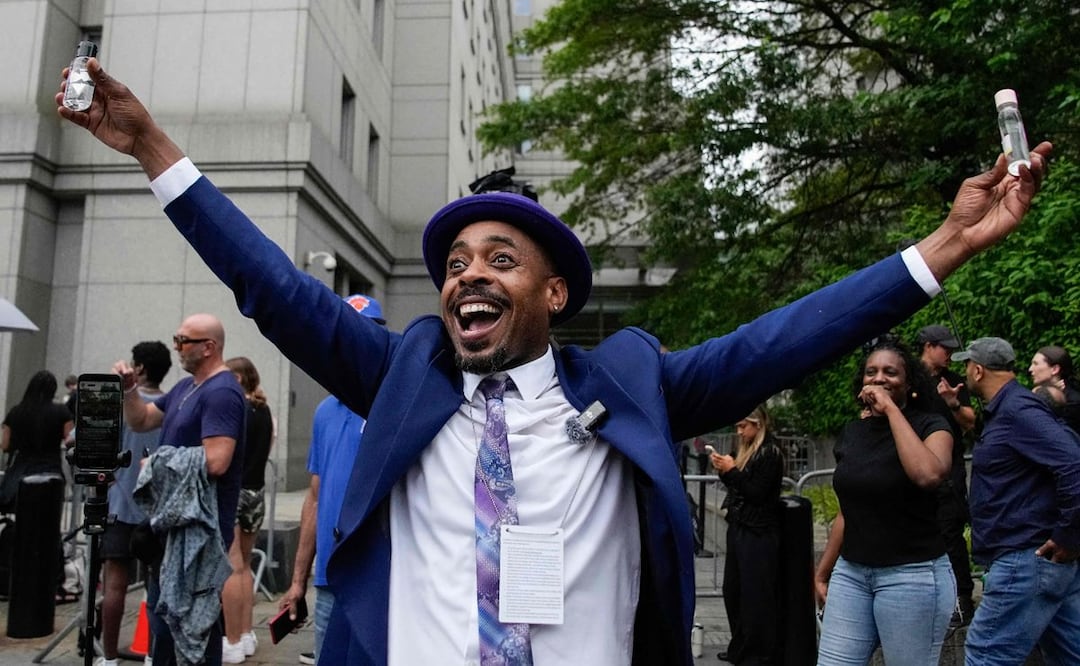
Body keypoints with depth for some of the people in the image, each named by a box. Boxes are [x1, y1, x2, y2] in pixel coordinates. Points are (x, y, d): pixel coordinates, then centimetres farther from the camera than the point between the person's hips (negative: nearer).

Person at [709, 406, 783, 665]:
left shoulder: (770, 453, -11)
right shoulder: (745, 449, 13)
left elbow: (757, 494, -15)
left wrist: (732, 470, -15)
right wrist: (723, 471, 3)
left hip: (758, 534, -9)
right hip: (738, 528, 9)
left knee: (755, 596, -3)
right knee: (732, 591, 13)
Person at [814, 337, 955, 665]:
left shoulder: (930, 425, -6)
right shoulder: (850, 433, 8)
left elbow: (929, 475, -30)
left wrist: (892, 409, -21)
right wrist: (822, 572, 16)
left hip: (913, 575, -5)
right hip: (850, 573, 5)